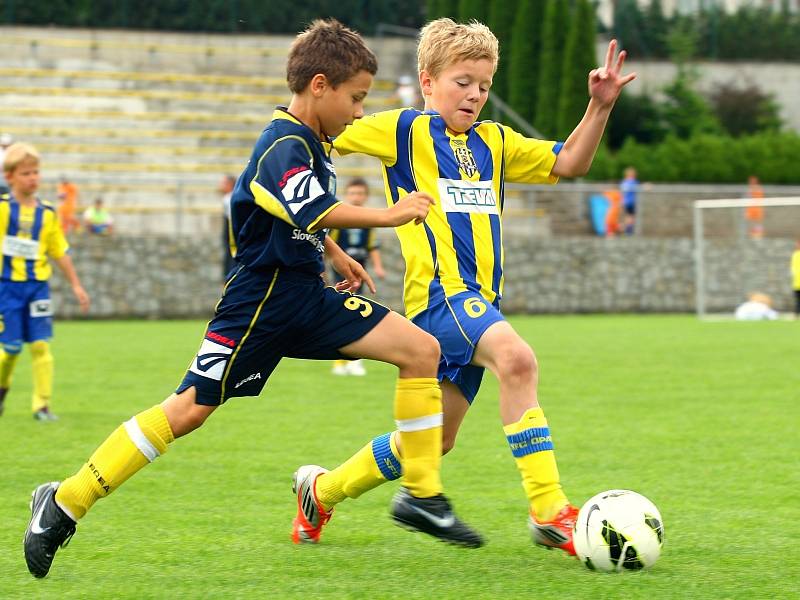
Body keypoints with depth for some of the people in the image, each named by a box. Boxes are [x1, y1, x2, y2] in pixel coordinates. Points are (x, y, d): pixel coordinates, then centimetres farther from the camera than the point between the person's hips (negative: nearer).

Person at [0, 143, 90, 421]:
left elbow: (60, 252, 12)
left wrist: (76, 285, 12)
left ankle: (42, 404, -1)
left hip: (38, 286, 2)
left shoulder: (47, 214, 5)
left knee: (40, 344, -5)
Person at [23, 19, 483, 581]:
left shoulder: (313, 143, 13)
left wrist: (335, 253, 31)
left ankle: (421, 493, 1)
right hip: (261, 298, -9)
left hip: (307, 295, 9)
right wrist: (387, 216, -32)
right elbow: (312, 212, -35)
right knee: (190, 409, -9)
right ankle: (65, 503, 1)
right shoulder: (284, 146, -18)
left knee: (422, 349, -4)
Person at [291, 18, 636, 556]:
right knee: (516, 357, -34)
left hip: (479, 300, 8)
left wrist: (600, 106, 6)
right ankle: (550, 512, -34)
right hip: (438, 290, -8)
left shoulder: (494, 142, 17)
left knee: (434, 438, 14)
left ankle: (323, 489, 36)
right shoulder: (405, 130, 0)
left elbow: (567, 164, 17)